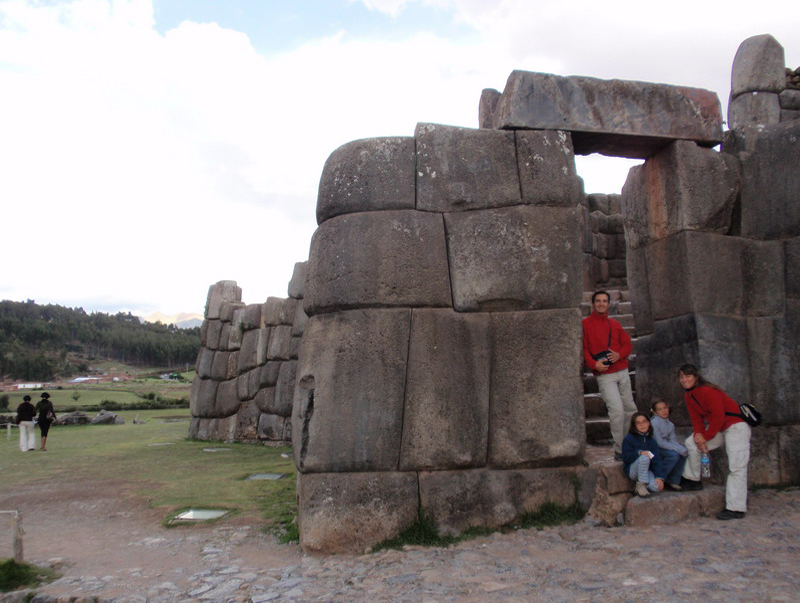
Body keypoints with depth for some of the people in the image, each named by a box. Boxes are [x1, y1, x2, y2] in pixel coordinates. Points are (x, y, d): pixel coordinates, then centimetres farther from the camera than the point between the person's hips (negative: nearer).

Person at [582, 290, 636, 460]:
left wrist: (619, 355, -7)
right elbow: (583, 349, -6)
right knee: (617, 411, -13)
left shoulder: (614, 324, 15)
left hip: (622, 372, 6)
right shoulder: (585, 324, -1)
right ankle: (619, 451, -3)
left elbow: (627, 344, 13)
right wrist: (594, 364, -20)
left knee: (630, 409, 10)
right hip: (604, 375, -5)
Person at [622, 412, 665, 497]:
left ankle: (646, 485, 8)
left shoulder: (652, 441, 8)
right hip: (632, 470, -3)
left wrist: (660, 477, -14)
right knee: (644, 458, -34)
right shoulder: (629, 439, -5)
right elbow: (626, 458, -11)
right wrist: (639, 452, -27)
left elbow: (656, 460, -1)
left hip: (647, 470, 3)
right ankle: (641, 484, -18)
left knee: (656, 487, -28)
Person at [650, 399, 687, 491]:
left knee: (683, 453, -11)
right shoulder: (654, 422, -16)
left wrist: (682, 449, -20)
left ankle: (673, 481, -3)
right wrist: (678, 449, -22)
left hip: (665, 448, 8)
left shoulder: (670, 424, 8)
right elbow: (659, 442, -20)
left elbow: (673, 440, 1)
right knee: (673, 455, -27)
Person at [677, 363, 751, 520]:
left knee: (737, 467, -12)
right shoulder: (688, 395, 4)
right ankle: (693, 481, 18)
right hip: (717, 427, 10)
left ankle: (736, 509, -15)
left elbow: (719, 417, -23)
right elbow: (696, 417, 5)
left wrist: (705, 437, -15)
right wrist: (699, 434, -13)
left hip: (736, 426, -10)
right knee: (691, 442, 8)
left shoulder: (708, 391, -23)